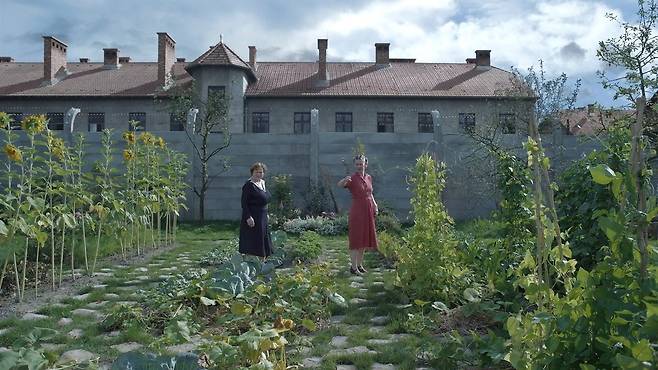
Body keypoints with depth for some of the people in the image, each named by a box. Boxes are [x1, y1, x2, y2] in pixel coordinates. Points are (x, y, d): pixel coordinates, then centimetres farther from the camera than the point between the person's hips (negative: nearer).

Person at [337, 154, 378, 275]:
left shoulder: (369, 178, 9)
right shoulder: (352, 178, -10)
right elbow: (339, 185, -29)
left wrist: (375, 205, 8)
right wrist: (344, 180, -51)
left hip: (368, 211, 7)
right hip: (357, 210, -7)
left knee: (365, 238, 12)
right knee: (356, 239, -4)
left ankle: (360, 264, 23)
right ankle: (353, 267, 1)